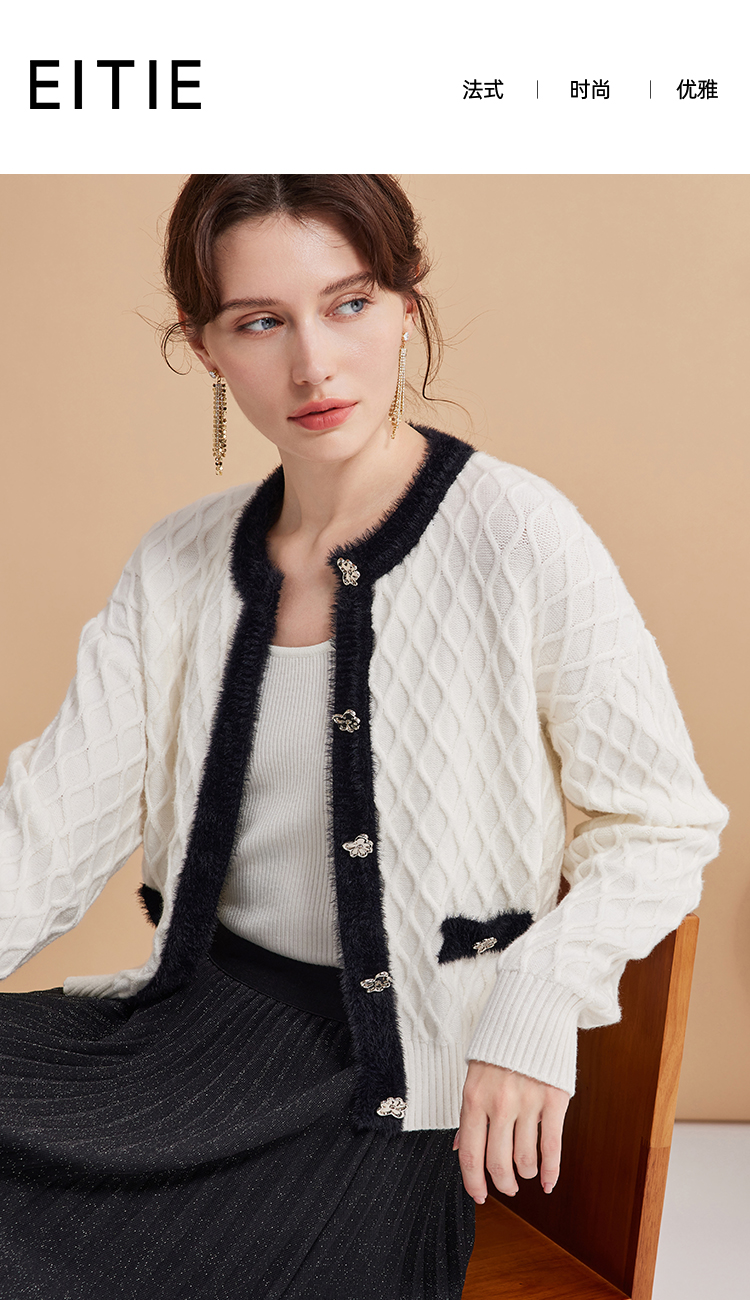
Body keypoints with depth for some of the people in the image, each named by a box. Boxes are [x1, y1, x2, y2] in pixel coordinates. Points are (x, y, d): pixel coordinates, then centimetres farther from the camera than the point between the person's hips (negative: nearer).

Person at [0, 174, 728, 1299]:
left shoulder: (518, 538, -12)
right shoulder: (181, 566, 4)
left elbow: (664, 826, -5)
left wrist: (540, 1005, -18)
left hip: (408, 1055, -4)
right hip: (204, 1006, 5)